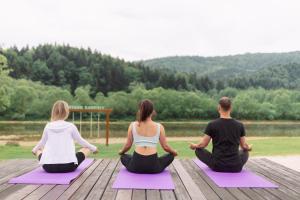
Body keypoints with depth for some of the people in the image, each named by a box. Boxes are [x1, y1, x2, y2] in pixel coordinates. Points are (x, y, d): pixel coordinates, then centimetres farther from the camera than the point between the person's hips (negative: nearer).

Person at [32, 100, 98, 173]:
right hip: (68, 166, -5)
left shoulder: (48, 126, 4)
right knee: (87, 148, 16)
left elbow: (42, 142, 20)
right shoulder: (70, 126, -1)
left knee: (39, 150, 34)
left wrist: (34, 150, 43)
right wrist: (94, 148, 29)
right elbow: (81, 141, 12)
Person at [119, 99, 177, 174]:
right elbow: (165, 147, 4)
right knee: (171, 155, 28)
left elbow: (128, 145, 7)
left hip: (136, 166, 1)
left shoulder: (133, 125, 0)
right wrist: (174, 152, 26)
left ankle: (138, 169, 21)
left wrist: (121, 152, 30)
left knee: (123, 157, 35)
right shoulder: (159, 127, -2)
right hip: (153, 166, -1)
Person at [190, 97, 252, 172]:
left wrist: (194, 146, 21)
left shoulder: (212, 125, -9)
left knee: (198, 150, 21)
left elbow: (203, 145, -2)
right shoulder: (239, 125, -2)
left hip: (218, 166, -3)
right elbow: (244, 146, 10)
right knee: (245, 152, 34)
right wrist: (249, 147, 34)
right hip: (236, 167, 3)